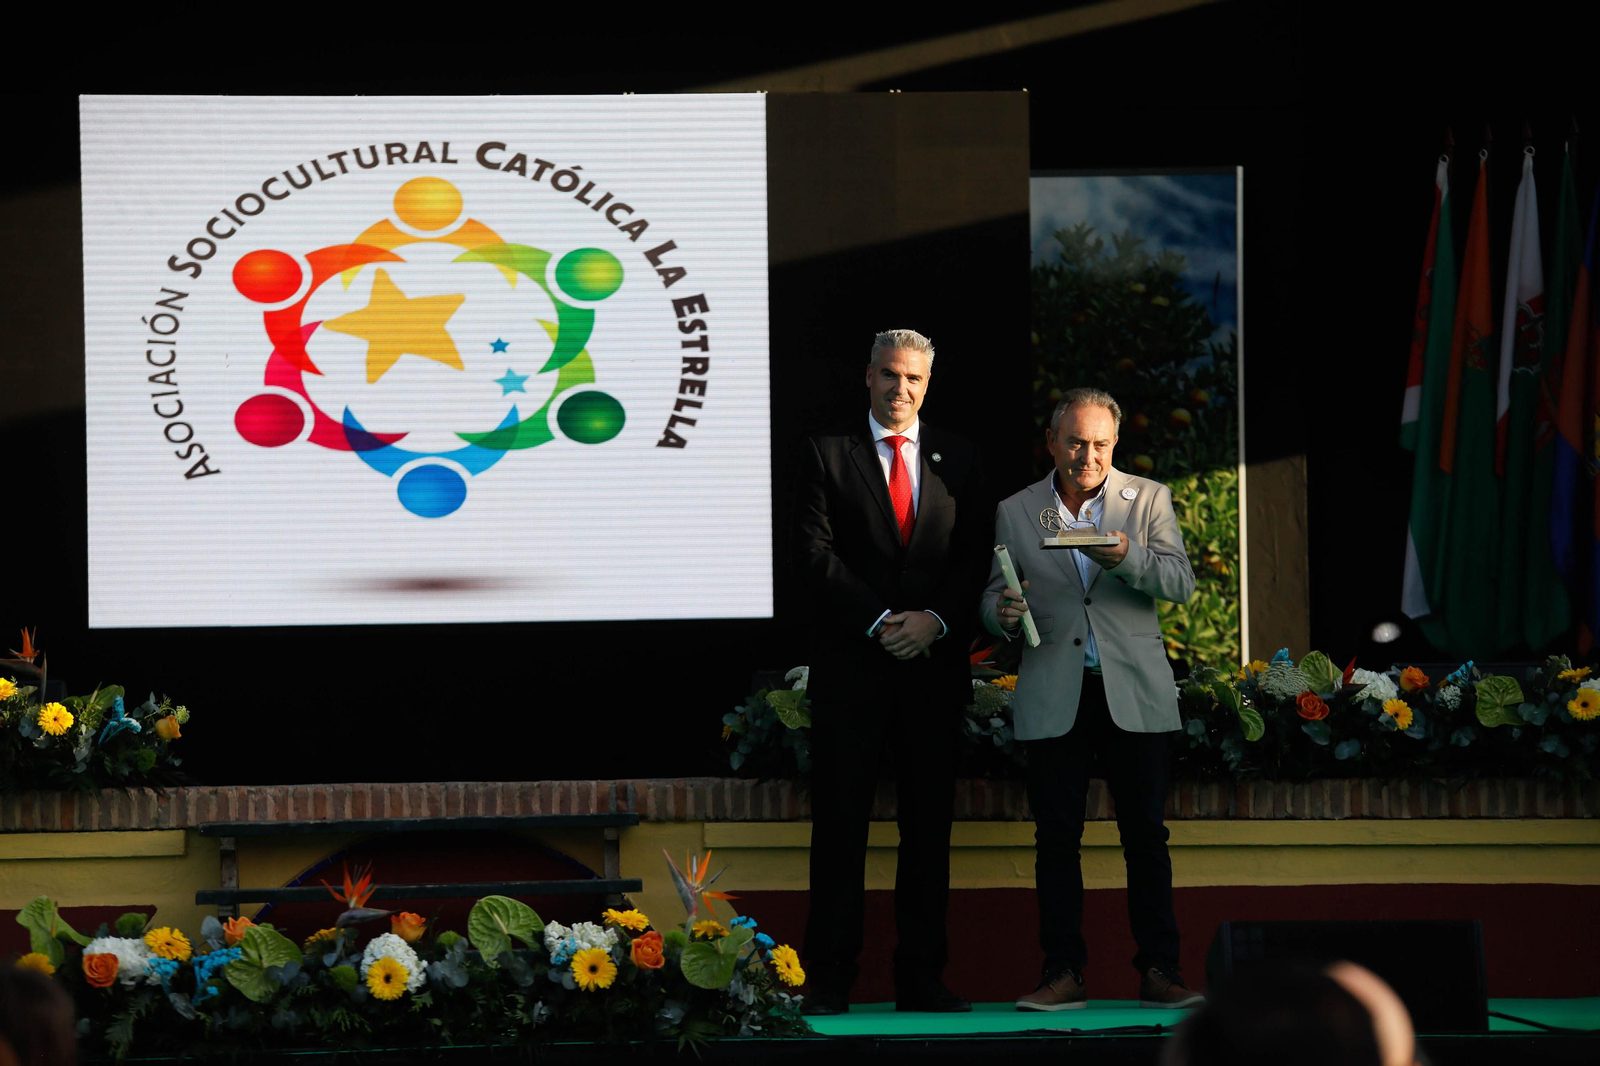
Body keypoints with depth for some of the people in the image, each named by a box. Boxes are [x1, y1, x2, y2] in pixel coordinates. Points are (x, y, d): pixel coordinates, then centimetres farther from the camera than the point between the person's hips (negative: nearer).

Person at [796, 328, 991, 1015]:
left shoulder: (956, 459, 12)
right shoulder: (827, 454, 5)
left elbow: (975, 558, 7)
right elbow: (817, 556, -4)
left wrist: (935, 619, -10)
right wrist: (880, 621, -13)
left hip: (934, 667, 2)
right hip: (851, 668, -2)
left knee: (929, 827, 4)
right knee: (839, 825, -2)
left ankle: (921, 979, 8)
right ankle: (828, 982, 1)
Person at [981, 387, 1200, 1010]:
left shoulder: (1148, 500, 5)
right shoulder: (1015, 513, 9)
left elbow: (1181, 584, -5)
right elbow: (994, 598, 12)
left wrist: (1128, 557, -23)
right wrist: (1002, 613, -13)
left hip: (1134, 693, -1)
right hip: (1054, 696, 1)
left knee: (1146, 834, -2)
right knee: (1056, 836, 1)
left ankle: (1158, 972, 2)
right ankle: (1063, 974, 5)